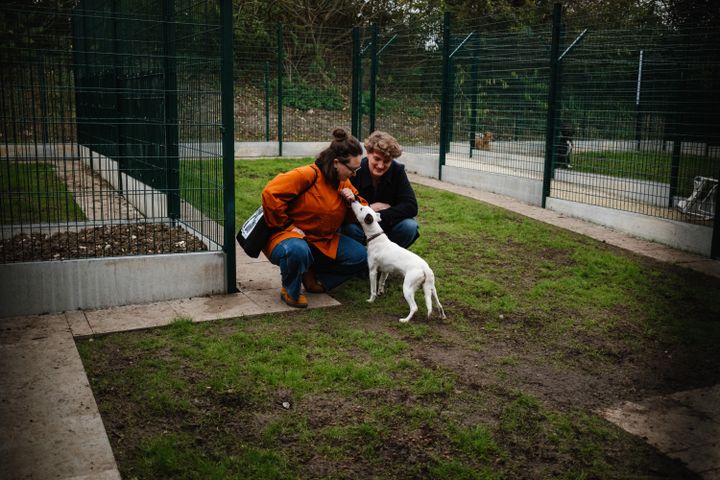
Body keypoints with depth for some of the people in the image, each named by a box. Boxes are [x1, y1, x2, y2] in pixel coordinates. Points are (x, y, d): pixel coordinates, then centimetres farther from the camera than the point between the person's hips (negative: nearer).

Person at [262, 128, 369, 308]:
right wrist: (286, 225, -21)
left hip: (323, 241, 7)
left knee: (361, 257, -9)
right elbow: (270, 193, -28)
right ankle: (290, 291, -11)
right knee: (297, 251, -43)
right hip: (292, 235, -7)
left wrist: (353, 202, -10)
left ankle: (313, 276, 8)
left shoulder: (345, 183, 4)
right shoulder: (307, 175, -21)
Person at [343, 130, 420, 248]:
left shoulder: (397, 171, -14)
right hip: (360, 226, -2)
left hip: (388, 226, 2)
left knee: (410, 227, -27)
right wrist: (369, 209, -26)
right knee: (349, 229, -34)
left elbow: (411, 206, -21)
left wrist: (378, 216, -29)